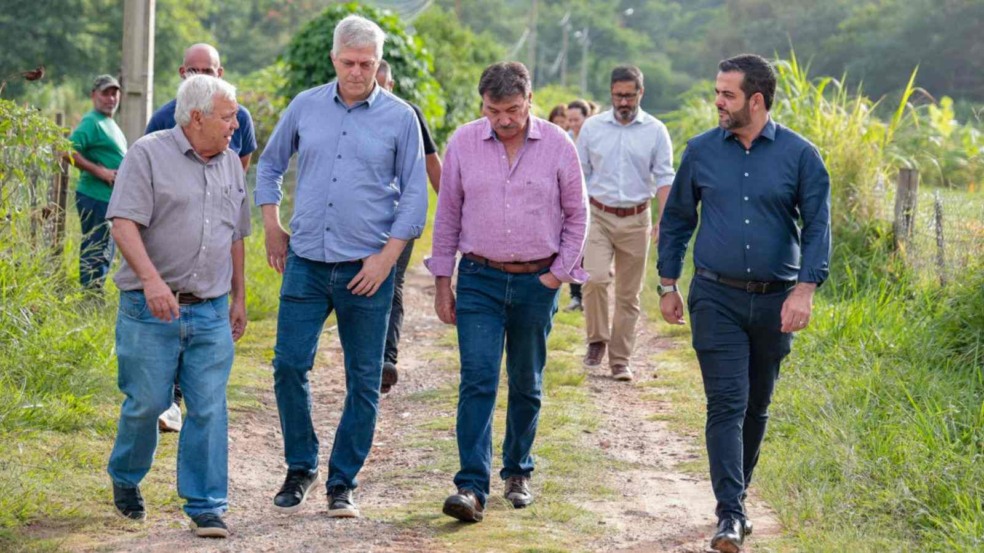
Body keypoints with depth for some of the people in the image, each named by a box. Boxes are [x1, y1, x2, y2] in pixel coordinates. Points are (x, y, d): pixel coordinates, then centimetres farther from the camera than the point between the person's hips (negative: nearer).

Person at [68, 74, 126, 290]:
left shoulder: (110, 123, 17)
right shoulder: (92, 123, -12)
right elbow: (67, 151, -23)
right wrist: (99, 171, -22)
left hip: (111, 198, 10)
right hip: (96, 197, -10)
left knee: (105, 253, 16)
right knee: (96, 252, -9)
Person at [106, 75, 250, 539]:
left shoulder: (230, 164, 13)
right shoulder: (149, 155, -5)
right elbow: (124, 224, -14)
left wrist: (239, 297, 20)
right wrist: (152, 279, -26)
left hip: (211, 312, 4)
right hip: (151, 309, -4)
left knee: (209, 410, 0)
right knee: (146, 403, 3)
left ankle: (206, 506, 6)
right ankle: (125, 479, 29)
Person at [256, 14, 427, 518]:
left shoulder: (400, 118, -1)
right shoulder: (305, 107, 5)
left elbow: (414, 193, 0)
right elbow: (270, 164, 19)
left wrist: (387, 256, -8)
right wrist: (272, 225, 10)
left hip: (366, 268, -2)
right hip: (306, 262, 2)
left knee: (363, 381, 3)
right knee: (289, 364, -3)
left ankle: (343, 482, 15)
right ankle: (300, 467, 17)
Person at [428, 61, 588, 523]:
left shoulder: (557, 146, -2)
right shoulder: (463, 144, -1)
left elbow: (576, 215, 6)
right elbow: (447, 216, 6)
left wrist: (558, 273, -1)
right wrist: (442, 283, 4)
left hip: (537, 282, 1)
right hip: (479, 280, 0)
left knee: (526, 385, 11)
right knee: (477, 381, -10)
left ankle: (518, 472, 28)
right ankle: (472, 488, -13)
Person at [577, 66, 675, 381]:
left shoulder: (655, 131, 2)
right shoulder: (592, 127, 4)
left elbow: (664, 177, 1)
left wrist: (664, 219, -10)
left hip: (636, 221, 0)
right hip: (598, 216, 0)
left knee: (628, 294, 5)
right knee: (595, 279, -20)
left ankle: (620, 360, 13)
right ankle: (597, 340, 3)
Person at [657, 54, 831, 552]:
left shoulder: (799, 155, -2)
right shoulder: (701, 152, 2)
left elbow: (817, 226, -3)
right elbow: (676, 219, 12)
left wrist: (805, 290, -15)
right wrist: (667, 284, 9)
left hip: (775, 301, 1)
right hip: (717, 300, -1)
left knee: (756, 408, 13)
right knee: (726, 406, -9)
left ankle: (738, 496, 29)